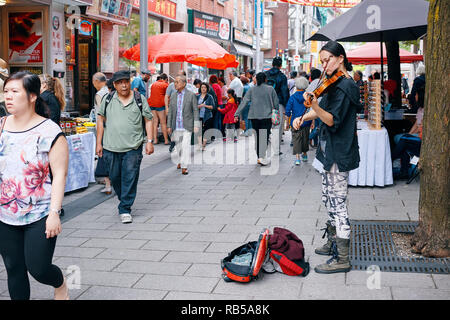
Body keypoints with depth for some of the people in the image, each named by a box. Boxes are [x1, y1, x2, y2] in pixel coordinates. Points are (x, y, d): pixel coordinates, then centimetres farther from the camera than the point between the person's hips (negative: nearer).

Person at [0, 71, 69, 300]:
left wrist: (54, 212, -18)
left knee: (38, 269, -4)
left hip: (40, 215, -4)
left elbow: (59, 175, -12)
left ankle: (60, 284, 30)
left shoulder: (50, 132, -10)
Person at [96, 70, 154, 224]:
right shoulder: (108, 99, 5)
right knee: (115, 178, 11)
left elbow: (148, 120, 6)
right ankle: (124, 201, 34)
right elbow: (101, 120, 11)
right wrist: (99, 143, 8)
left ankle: (125, 209, 3)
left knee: (130, 178, -5)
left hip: (133, 148, -2)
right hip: (111, 148, 2)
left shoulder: (140, 99, 2)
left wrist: (150, 141, -2)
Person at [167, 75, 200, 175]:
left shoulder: (191, 95, -4)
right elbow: (170, 111, 10)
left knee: (186, 145, -12)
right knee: (178, 145, 13)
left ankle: (184, 166, -8)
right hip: (176, 126, 4)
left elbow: (195, 110, -3)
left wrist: (196, 125, -8)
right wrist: (169, 126, 8)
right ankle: (179, 161, 35)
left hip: (187, 126, -4)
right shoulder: (173, 95, 7)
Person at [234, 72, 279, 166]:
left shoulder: (252, 89, 5)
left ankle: (259, 157, 16)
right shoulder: (270, 89, 1)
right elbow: (276, 104, 4)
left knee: (257, 137, 12)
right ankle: (262, 157, -16)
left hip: (254, 117, 3)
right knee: (264, 137, -5)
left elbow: (244, 102, 1)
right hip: (266, 116, -3)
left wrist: (237, 114, 2)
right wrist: (276, 108, 25)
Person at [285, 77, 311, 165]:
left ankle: (297, 157, -13)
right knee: (305, 138, 19)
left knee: (296, 139, 1)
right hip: (306, 122, 2)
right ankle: (304, 155, 35)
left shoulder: (292, 97, -7)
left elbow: (287, 111, -5)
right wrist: (312, 121, 7)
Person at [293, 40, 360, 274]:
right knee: (328, 199, 19)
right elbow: (324, 111, 22)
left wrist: (314, 105, -37)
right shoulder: (335, 84, 14)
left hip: (338, 154, -10)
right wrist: (303, 118, 8)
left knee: (337, 203, -8)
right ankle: (333, 243, 34)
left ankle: (342, 259, -3)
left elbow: (332, 120, -23)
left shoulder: (345, 86, -16)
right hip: (330, 151, 10)